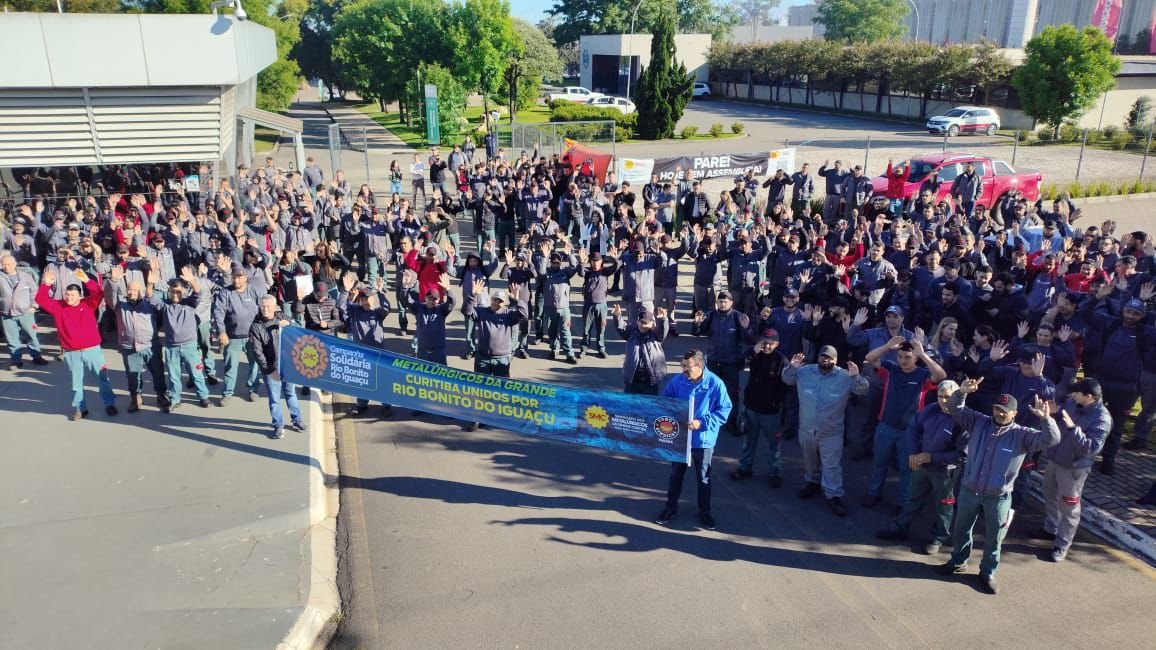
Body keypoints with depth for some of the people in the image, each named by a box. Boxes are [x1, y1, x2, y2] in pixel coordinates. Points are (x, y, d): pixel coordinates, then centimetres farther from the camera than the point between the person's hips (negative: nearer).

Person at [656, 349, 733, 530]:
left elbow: (725, 409, -13)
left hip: (703, 439, -2)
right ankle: (670, 507, 35)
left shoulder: (715, 383, -18)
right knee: (675, 474, 17)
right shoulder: (677, 380, -10)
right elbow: (664, 402, 5)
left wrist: (702, 423, -21)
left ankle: (705, 512, 33)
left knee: (703, 478, 15)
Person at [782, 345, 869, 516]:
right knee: (809, 461, 23)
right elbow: (787, 380, 6)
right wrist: (791, 367, -15)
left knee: (832, 466, 2)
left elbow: (863, 390, -11)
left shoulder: (845, 376, -10)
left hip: (831, 432, -3)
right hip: (806, 429, 3)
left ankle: (834, 496, 12)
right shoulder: (804, 372, -4)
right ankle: (813, 483, 44)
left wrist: (856, 377, -31)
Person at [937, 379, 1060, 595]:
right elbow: (955, 409, -5)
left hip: (998, 497, -2)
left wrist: (1045, 418, -37)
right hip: (969, 490, 2)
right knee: (961, 529, 20)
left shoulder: (1022, 435, -9)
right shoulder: (979, 422, -4)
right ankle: (958, 562, 41)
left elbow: (1051, 440, -20)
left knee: (993, 539, 12)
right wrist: (962, 392, -25)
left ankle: (987, 573, 32)